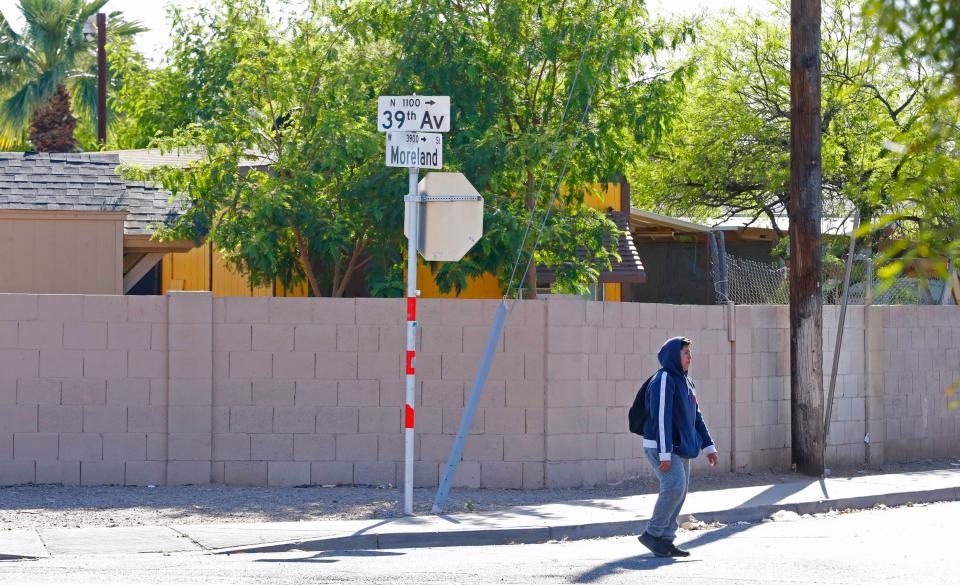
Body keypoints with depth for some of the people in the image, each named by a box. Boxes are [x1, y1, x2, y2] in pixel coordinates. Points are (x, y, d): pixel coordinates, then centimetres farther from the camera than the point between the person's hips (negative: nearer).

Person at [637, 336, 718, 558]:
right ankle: (652, 533, -9)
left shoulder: (686, 382, 16)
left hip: (681, 448, 9)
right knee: (675, 485, -19)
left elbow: (696, 417, 22)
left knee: (680, 491, 5)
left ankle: (666, 539, 8)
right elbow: (661, 417, -19)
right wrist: (664, 453, -23)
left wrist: (708, 446, 17)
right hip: (661, 447, -9)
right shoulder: (664, 380, -13)